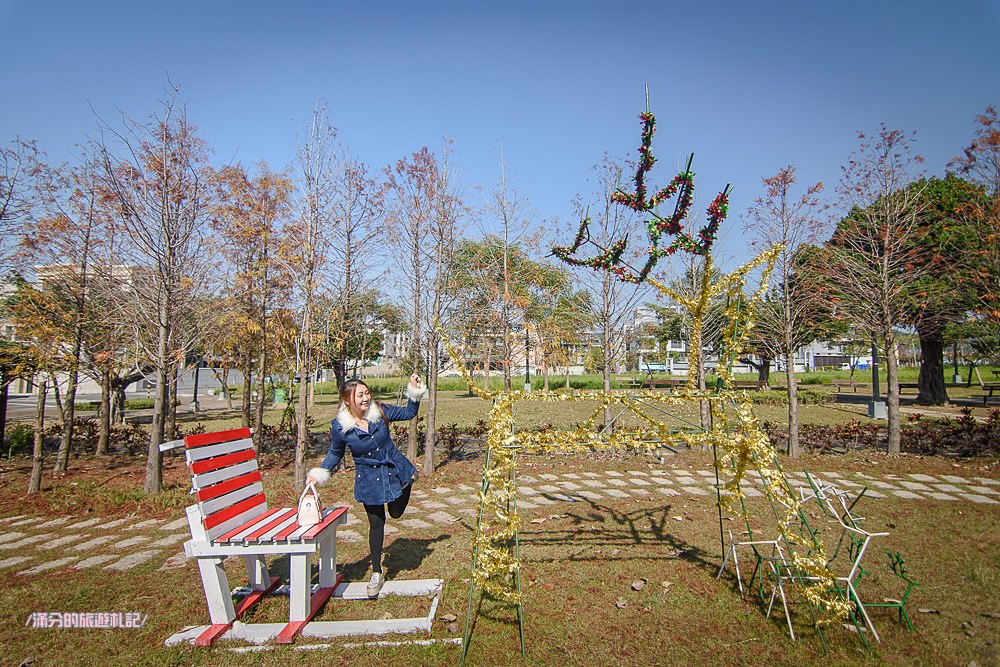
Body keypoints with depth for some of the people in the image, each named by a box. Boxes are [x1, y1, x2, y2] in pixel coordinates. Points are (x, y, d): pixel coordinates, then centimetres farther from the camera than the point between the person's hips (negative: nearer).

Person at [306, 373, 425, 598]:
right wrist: (319, 474, -11)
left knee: (397, 513, 15)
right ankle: (377, 573, 26)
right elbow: (335, 454, 0)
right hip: (369, 480, -1)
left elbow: (409, 413, 0)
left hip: (396, 470, 1)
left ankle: (409, 479, 47)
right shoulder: (339, 426, -18)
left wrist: (415, 390, -14)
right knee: (376, 523, 8)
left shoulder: (380, 411, -16)